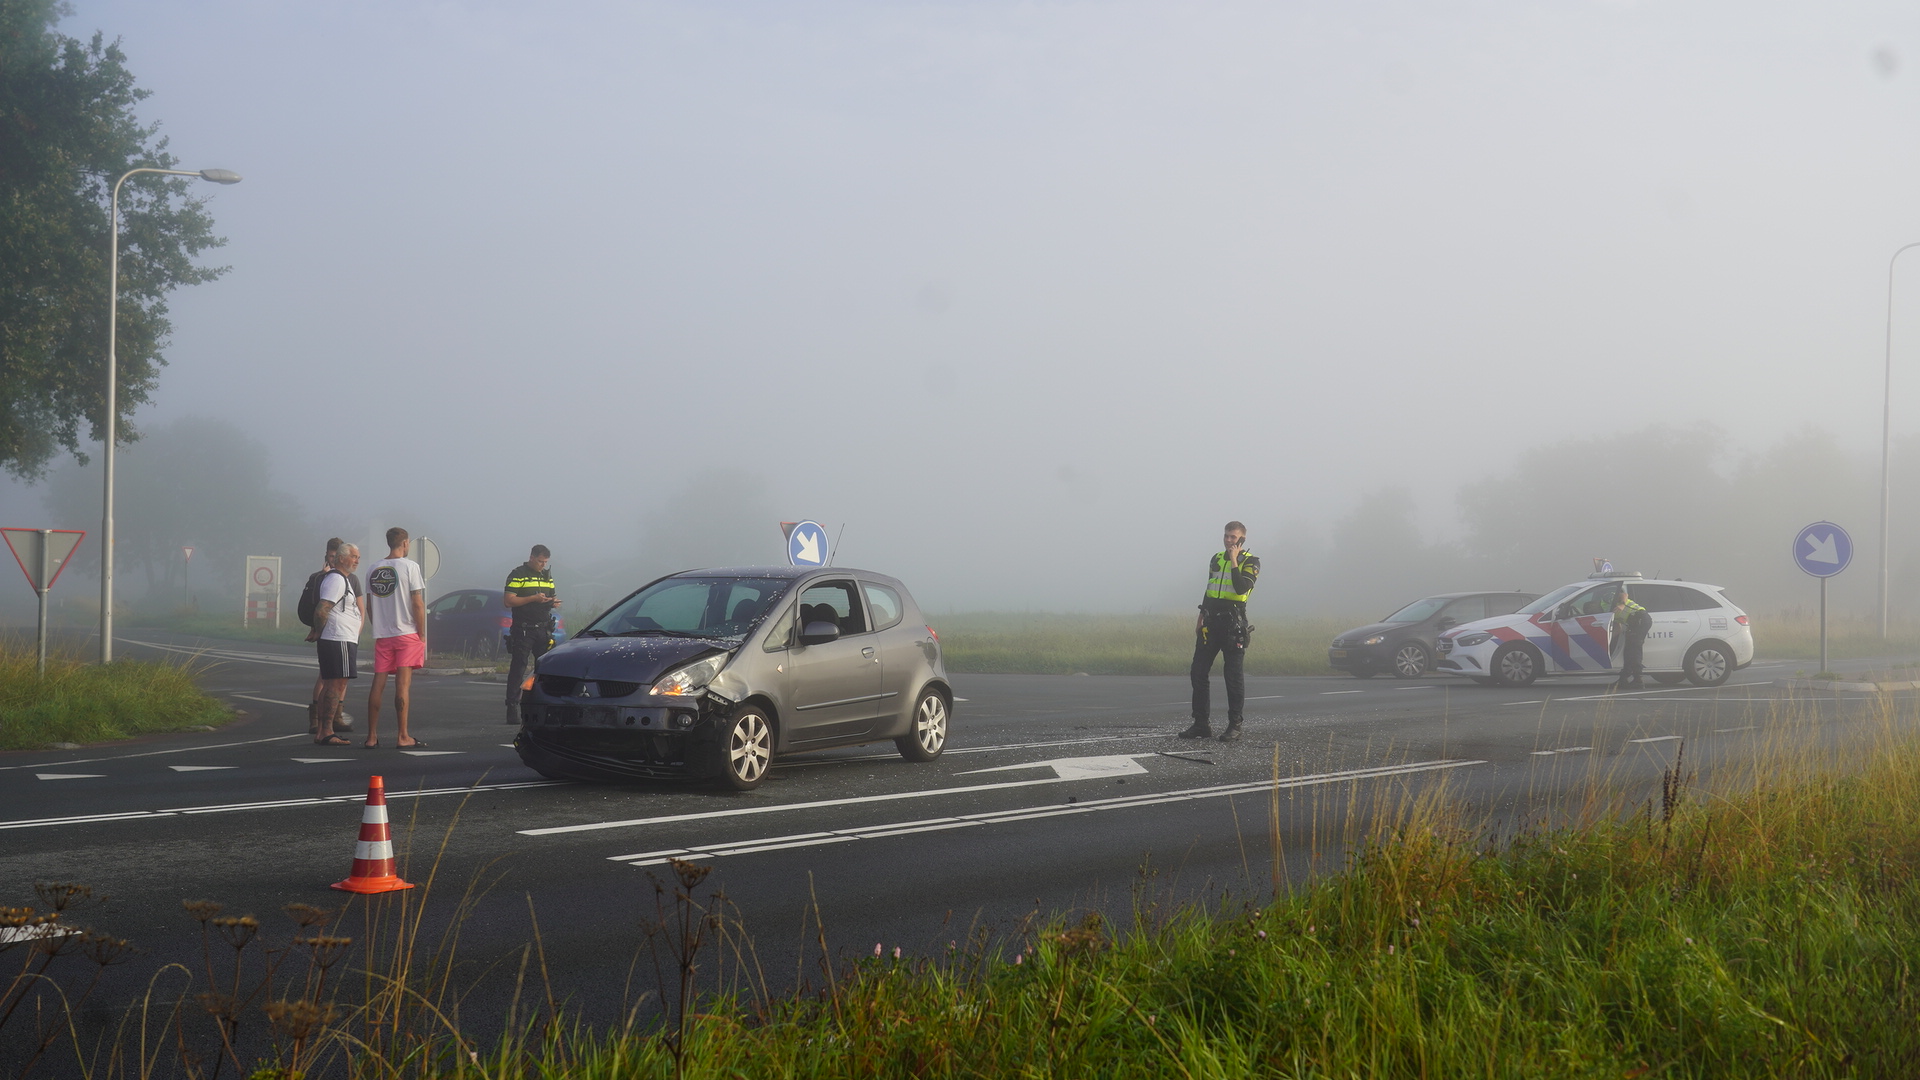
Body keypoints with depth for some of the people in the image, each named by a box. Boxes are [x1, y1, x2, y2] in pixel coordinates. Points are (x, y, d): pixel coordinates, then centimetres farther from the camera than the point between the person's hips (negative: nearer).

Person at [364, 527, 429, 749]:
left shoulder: (373, 570, 9)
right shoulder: (410, 566, -7)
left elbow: (369, 605, 12)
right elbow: (418, 604, -10)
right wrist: (422, 634, -4)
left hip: (381, 636, 5)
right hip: (407, 633, -5)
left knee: (378, 684, 6)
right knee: (403, 684, -5)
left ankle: (371, 736, 7)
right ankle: (402, 736, -5)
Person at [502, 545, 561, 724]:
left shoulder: (547, 576, 18)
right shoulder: (518, 575, -3)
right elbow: (509, 600, -10)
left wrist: (554, 603, 2)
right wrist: (534, 598, -18)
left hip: (543, 629, 6)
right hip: (523, 630, -6)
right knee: (518, 669, -5)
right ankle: (512, 709, -4)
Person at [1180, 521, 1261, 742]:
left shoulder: (1251, 562, -3)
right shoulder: (1217, 559, 15)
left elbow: (1242, 587, -21)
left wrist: (1234, 561, -15)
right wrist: (1201, 617, 18)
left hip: (1233, 624, -6)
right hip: (1211, 622, 6)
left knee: (1233, 675, -4)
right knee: (1198, 672, 3)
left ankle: (1235, 725, 2)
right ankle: (1201, 724, 8)